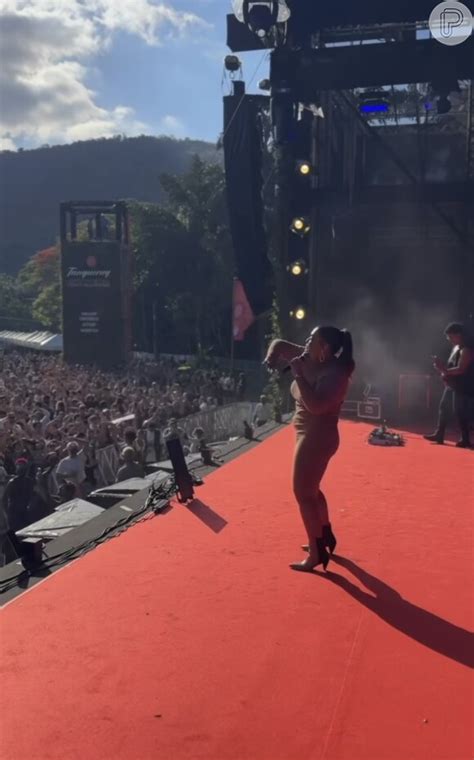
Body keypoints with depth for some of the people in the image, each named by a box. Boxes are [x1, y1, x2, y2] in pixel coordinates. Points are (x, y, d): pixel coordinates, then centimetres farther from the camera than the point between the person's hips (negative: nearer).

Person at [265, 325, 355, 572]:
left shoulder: (335, 374, -22)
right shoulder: (309, 361, 2)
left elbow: (315, 405, -35)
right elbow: (280, 344, 12)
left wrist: (298, 375, -29)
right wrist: (272, 356, -10)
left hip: (318, 438, -10)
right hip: (309, 436, 10)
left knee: (303, 494, -5)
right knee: (311, 490, 23)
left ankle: (316, 554, 4)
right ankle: (325, 537, 40)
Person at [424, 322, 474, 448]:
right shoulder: (456, 347, 14)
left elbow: (461, 369, -24)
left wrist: (445, 371, -19)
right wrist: (443, 368, 0)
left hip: (462, 387, -10)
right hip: (452, 385, 10)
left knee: (460, 413, -6)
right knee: (444, 408, 12)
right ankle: (439, 435, 19)